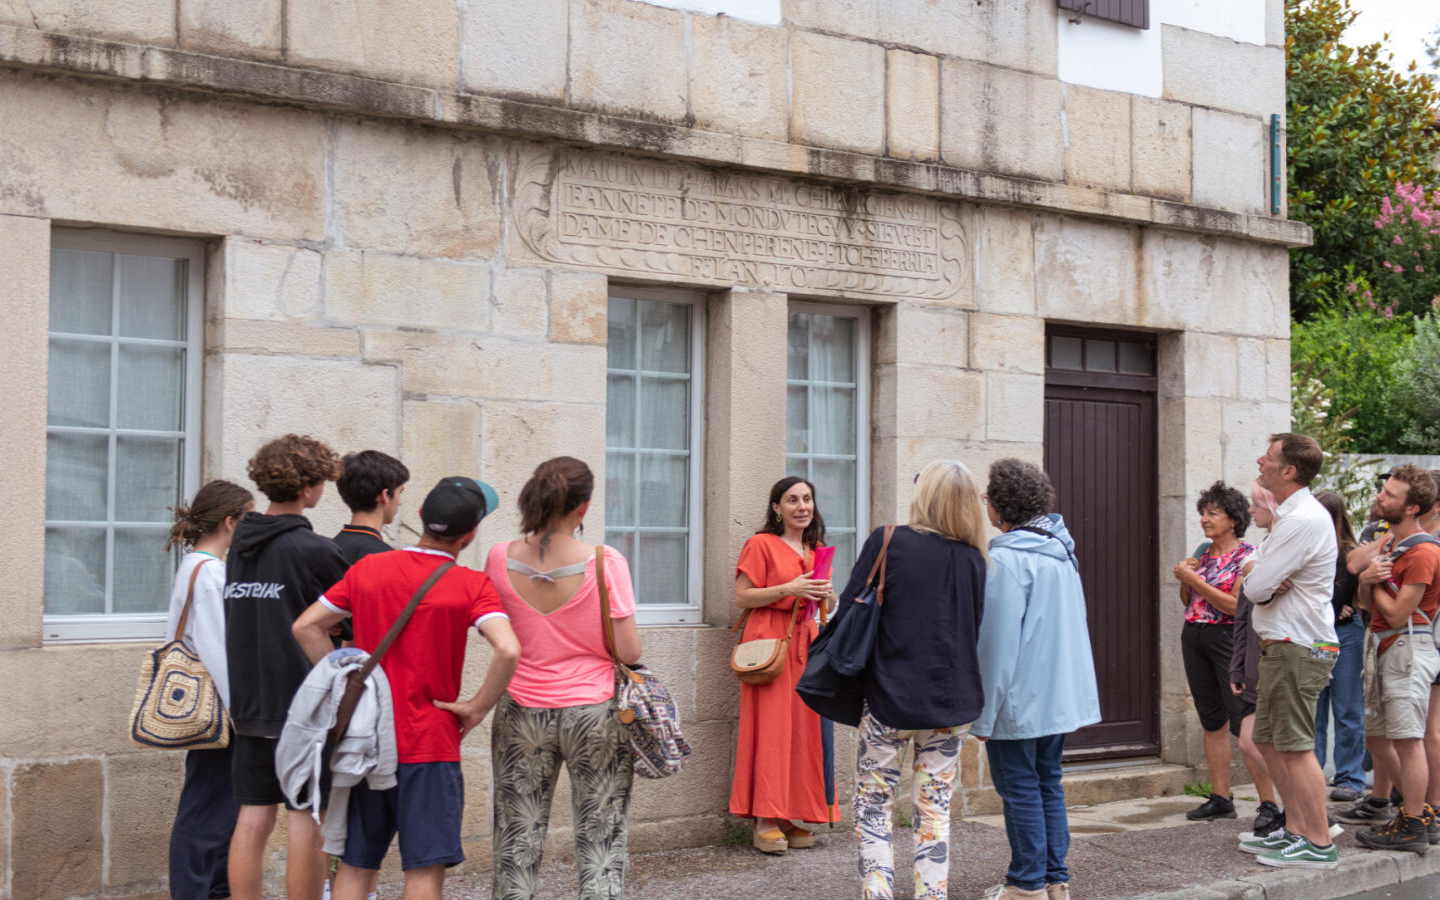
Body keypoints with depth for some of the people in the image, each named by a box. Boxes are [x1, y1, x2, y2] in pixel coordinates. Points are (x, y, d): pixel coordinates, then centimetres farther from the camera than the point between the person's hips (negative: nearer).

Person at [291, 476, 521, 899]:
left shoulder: (367, 568, 3)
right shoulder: (472, 586, -10)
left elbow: (306, 627, 6)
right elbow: (508, 650, -25)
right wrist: (477, 708, -12)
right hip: (430, 746, -4)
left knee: (355, 865, 14)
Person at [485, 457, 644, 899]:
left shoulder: (501, 559, -4)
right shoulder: (605, 563, -12)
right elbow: (629, 652, -11)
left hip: (521, 713, 2)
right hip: (594, 713, -2)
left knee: (517, 846, 10)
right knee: (602, 846, 5)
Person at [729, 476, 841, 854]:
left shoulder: (816, 550, 18)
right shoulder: (761, 545, -2)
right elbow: (742, 597, -7)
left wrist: (826, 596, 4)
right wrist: (790, 589, -16)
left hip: (806, 642, 7)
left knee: (805, 729, 3)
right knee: (771, 728, -9)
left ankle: (796, 817, 10)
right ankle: (766, 822, -6)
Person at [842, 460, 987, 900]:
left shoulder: (888, 542, -9)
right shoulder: (973, 560, 1)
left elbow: (848, 614, -9)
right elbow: (975, 631, 9)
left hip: (889, 698, -3)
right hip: (950, 701, 3)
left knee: (873, 807, 8)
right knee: (935, 811, 11)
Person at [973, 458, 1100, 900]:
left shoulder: (1004, 560, -18)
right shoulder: (1060, 551, 8)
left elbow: (997, 643, -20)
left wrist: (984, 714, -14)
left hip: (1020, 698, -8)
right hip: (1061, 695, 8)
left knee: (1020, 788, 1)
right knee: (1048, 783, 15)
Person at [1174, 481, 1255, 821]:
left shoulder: (1248, 556, -7)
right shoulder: (1202, 553, 13)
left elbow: (1237, 605, -16)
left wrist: (1194, 579, -17)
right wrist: (1183, 580, -1)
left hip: (1229, 638, -7)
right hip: (1194, 637, 7)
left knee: (1243, 722, -12)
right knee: (1212, 720, 9)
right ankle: (1220, 799, 14)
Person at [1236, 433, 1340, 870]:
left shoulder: (1301, 521, -20)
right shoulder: (1294, 515, 15)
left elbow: (1254, 587, -20)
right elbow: (1258, 587, 14)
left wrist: (1266, 587, 1)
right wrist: (1272, 587, -7)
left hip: (1296, 649, -10)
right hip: (1283, 645, 10)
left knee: (1295, 746, -6)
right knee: (1270, 742, 15)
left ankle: (1319, 844, 0)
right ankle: (1296, 831, 24)